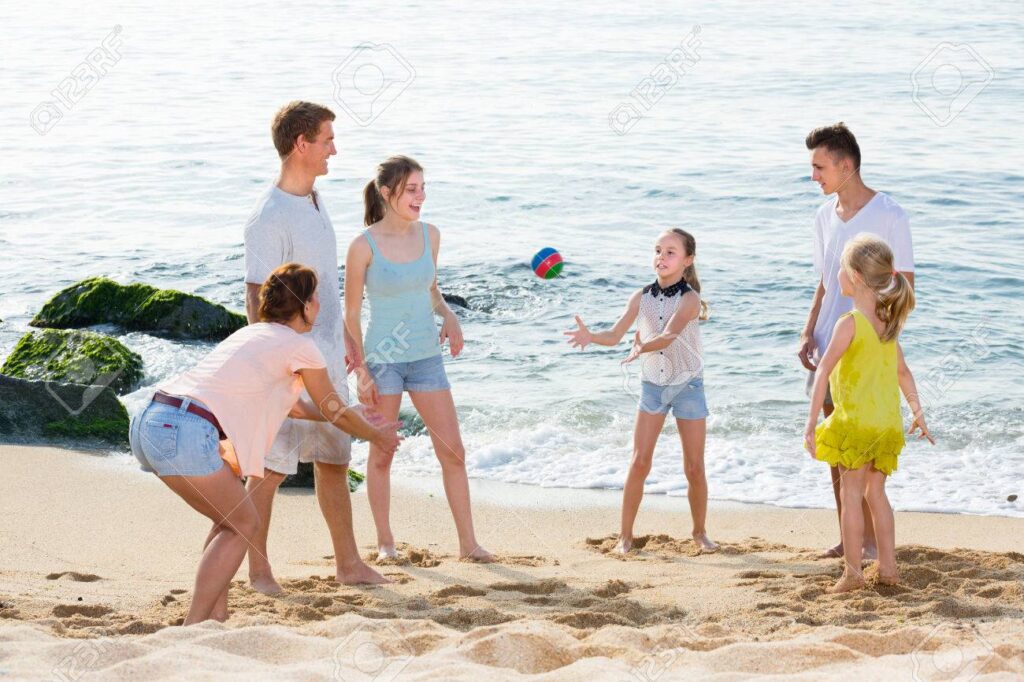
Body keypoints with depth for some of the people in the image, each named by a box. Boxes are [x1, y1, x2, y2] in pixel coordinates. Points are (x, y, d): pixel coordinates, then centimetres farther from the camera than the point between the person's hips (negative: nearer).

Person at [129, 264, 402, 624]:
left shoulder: (253, 334, 28)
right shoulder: (300, 347, 3)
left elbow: (287, 404, 44)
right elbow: (334, 410, 17)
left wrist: (347, 419, 55)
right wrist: (378, 436, 35)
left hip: (148, 422, 8)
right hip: (185, 433, -8)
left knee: (231, 520, 22)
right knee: (243, 525, 6)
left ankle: (216, 616, 19)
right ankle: (192, 630, -1)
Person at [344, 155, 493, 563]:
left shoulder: (430, 235, 2)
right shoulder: (364, 246, -12)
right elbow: (350, 314, -6)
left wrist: (448, 315, -2)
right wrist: (360, 371, -10)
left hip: (426, 356, 4)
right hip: (382, 358, -4)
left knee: (452, 452, 1)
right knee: (382, 455, 6)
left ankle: (468, 543, 8)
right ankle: (385, 542, 18)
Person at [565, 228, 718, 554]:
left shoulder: (690, 299, -14)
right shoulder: (642, 297, -1)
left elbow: (667, 337, -28)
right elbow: (615, 335, -5)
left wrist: (641, 347, -46)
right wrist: (590, 336, -26)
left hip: (688, 384, -3)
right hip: (652, 384, 3)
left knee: (695, 467, 2)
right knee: (639, 462, -3)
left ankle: (700, 532, 20)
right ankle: (625, 535, 1)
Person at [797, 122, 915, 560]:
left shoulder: (888, 216, -10)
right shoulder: (824, 216, 11)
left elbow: (904, 286, -9)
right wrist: (809, 333, 7)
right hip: (829, 345, 7)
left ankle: (873, 540, 2)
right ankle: (847, 538, 16)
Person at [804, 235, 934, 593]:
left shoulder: (849, 324, -14)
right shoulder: (888, 322, 9)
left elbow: (823, 372, -17)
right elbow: (903, 371, 18)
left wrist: (811, 423, -16)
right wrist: (918, 412, 27)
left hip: (856, 421, -7)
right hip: (889, 423, 7)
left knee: (851, 494, 0)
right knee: (875, 492, 16)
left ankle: (853, 571, 1)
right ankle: (888, 567, 16)